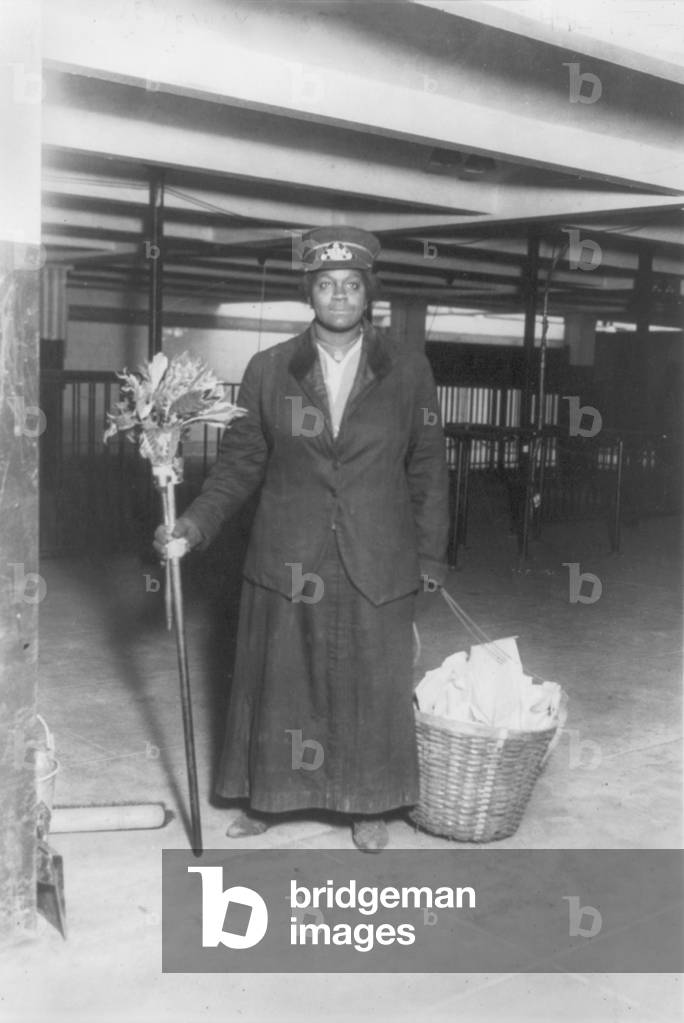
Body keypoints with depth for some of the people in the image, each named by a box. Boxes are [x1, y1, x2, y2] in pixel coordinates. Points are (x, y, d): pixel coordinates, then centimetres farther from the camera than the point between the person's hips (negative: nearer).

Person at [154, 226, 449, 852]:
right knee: (277, 680, 10)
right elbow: (240, 464, 4)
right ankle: (265, 797, 30)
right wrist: (197, 523, -9)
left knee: (372, 684, 9)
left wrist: (431, 557, 3)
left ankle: (368, 806, 29)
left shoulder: (408, 370, 0)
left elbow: (427, 468, 4)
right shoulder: (268, 371, 1)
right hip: (286, 563, 1)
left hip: (376, 566, 0)